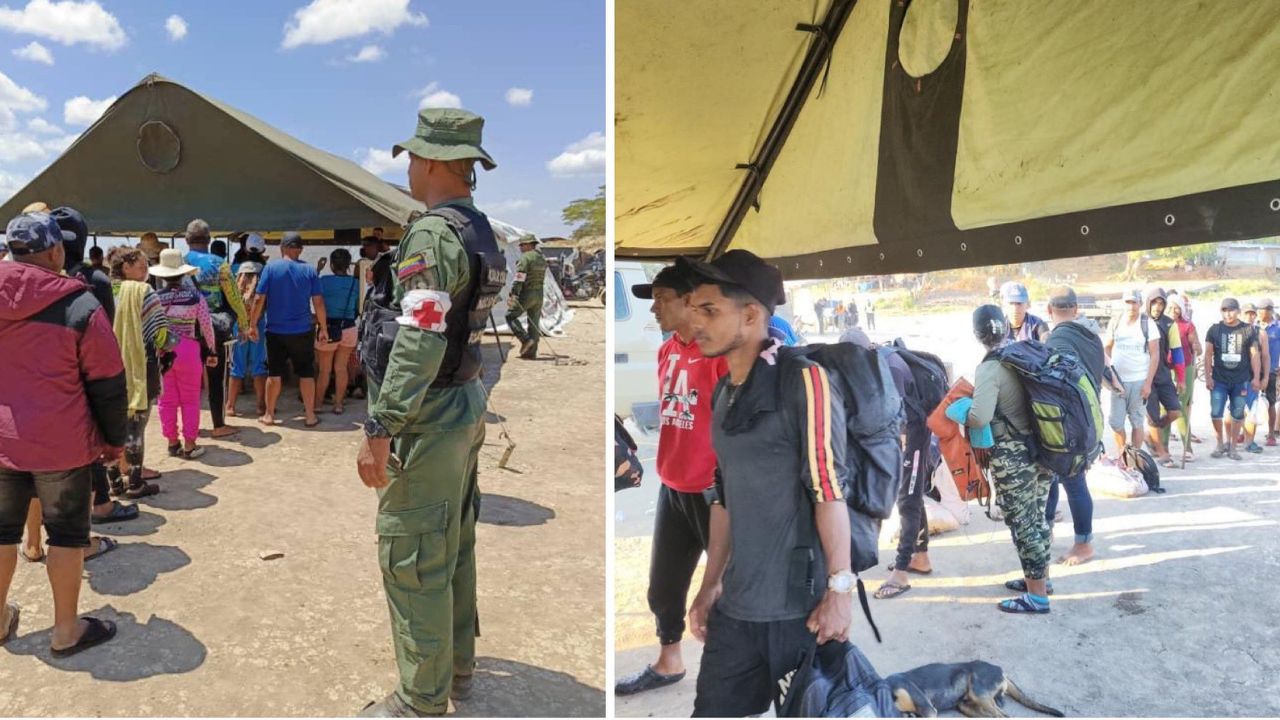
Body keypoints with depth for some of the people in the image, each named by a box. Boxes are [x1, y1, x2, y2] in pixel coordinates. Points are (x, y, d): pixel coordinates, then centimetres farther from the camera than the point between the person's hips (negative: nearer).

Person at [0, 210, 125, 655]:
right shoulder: (80, 306, -14)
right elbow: (108, 384, -10)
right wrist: (114, 440, 2)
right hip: (60, 443, -5)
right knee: (67, 532, 7)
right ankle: (66, 630, 17)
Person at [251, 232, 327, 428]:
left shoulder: (271, 268, -4)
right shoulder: (309, 270, -2)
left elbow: (259, 299, -6)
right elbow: (318, 302, -3)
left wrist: (253, 325, 4)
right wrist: (323, 328, 6)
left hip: (276, 331, 0)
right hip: (303, 331, 0)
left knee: (274, 373, 10)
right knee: (306, 373, 7)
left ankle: (269, 415, 18)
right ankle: (310, 416, 9)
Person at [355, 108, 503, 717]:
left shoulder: (432, 235, -18)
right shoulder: (481, 232, 11)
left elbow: (419, 345, -25)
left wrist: (379, 431, -22)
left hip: (427, 418, -10)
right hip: (467, 407, 10)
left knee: (412, 559, 1)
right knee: (453, 546, 20)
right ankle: (456, 665, 35)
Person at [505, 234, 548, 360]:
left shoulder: (525, 257, -13)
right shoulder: (542, 259, 14)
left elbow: (519, 278, -19)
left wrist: (512, 294, -20)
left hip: (526, 294, -8)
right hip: (539, 294, 8)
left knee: (510, 316, 4)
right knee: (534, 323, 9)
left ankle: (526, 339, -9)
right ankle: (531, 352, 10)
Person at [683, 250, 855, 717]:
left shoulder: (803, 380, -9)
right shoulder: (723, 394, 12)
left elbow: (830, 488, -14)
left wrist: (840, 588, -17)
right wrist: (710, 585, 16)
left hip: (804, 607, -6)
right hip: (737, 611, 7)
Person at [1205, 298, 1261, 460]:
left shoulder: (1248, 330, 2)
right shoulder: (1214, 330, 2)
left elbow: (1255, 355, 3)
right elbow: (1208, 354, 3)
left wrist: (1256, 377, -2)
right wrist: (1207, 377, -3)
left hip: (1241, 380, 0)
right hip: (1219, 380, 0)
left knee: (1238, 414, 5)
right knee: (1216, 412, -3)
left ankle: (1232, 446, 17)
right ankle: (1220, 444, 14)